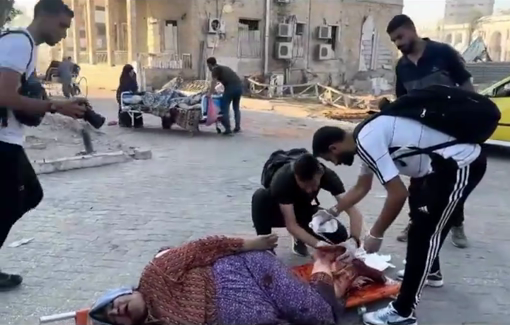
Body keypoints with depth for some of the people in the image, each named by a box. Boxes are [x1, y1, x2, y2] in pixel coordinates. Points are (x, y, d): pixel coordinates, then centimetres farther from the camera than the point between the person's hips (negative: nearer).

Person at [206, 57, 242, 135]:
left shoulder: (215, 69, 8)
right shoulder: (224, 68, 32)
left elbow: (214, 82, -5)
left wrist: (209, 94, -10)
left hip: (231, 87, -8)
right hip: (239, 85, 8)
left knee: (225, 108, 0)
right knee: (236, 107, 21)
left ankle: (228, 129, -5)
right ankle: (237, 127, 24)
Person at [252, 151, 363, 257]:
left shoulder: (327, 175, -29)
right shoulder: (283, 179, -38)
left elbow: (353, 211, -33)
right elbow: (291, 225, -38)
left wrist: (353, 240, -49)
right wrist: (317, 244, -51)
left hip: (304, 210, 3)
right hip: (279, 211, -3)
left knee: (339, 235, -21)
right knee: (260, 196, -36)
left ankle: (300, 238, 7)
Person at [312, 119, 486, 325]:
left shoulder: (367, 142, -20)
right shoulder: (367, 137, 11)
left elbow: (398, 195, -21)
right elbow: (360, 188, 25)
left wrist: (375, 235, -9)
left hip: (461, 165, -10)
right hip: (458, 160, 10)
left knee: (421, 233, -6)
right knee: (429, 222, 28)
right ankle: (430, 271, 51)